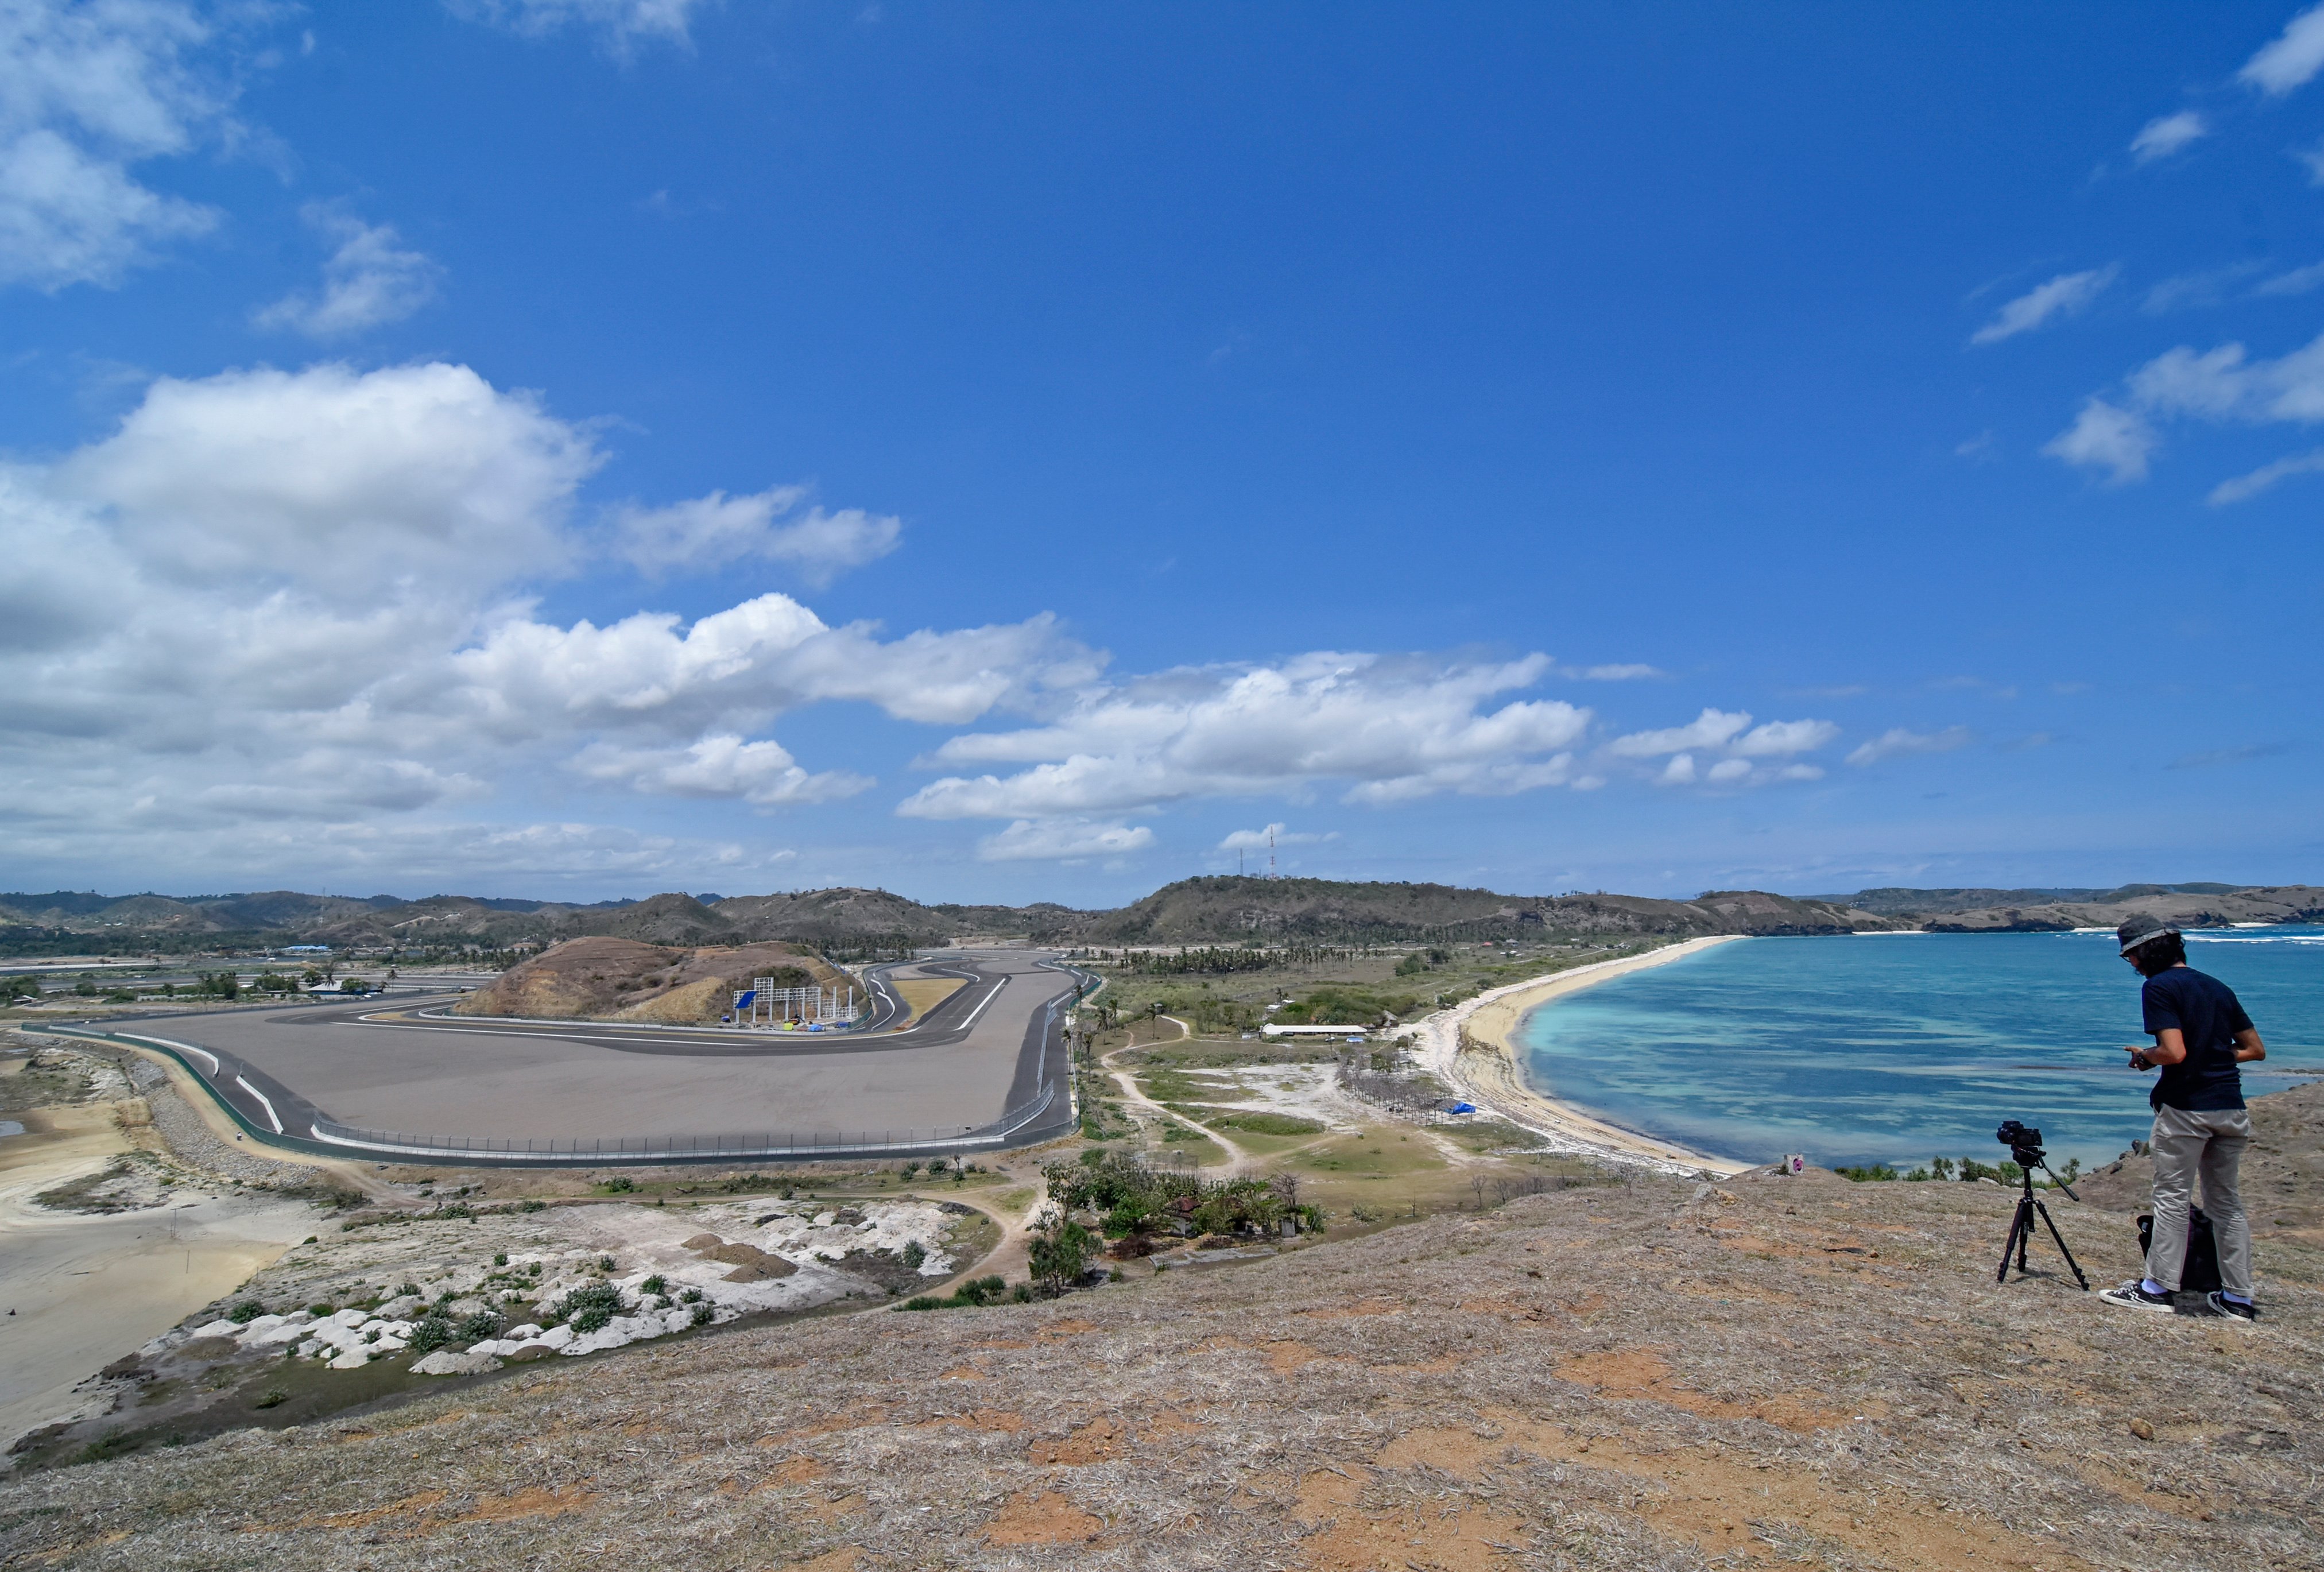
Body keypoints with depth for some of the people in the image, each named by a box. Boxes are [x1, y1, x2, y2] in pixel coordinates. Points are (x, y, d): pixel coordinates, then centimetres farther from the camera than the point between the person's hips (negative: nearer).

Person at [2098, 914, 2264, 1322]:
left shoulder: (2159, 988, -12)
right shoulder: (2219, 988, 12)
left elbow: (2174, 1052, -20)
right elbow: (2256, 1049, 16)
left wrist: (2144, 1057, -2)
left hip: (2186, 1108, -7)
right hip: (2231, 1109, 7)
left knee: (2172, 1197, 0)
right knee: (2226, 1201, 14)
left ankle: (2158, 1288, 6)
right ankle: (2238, 1299, 19)